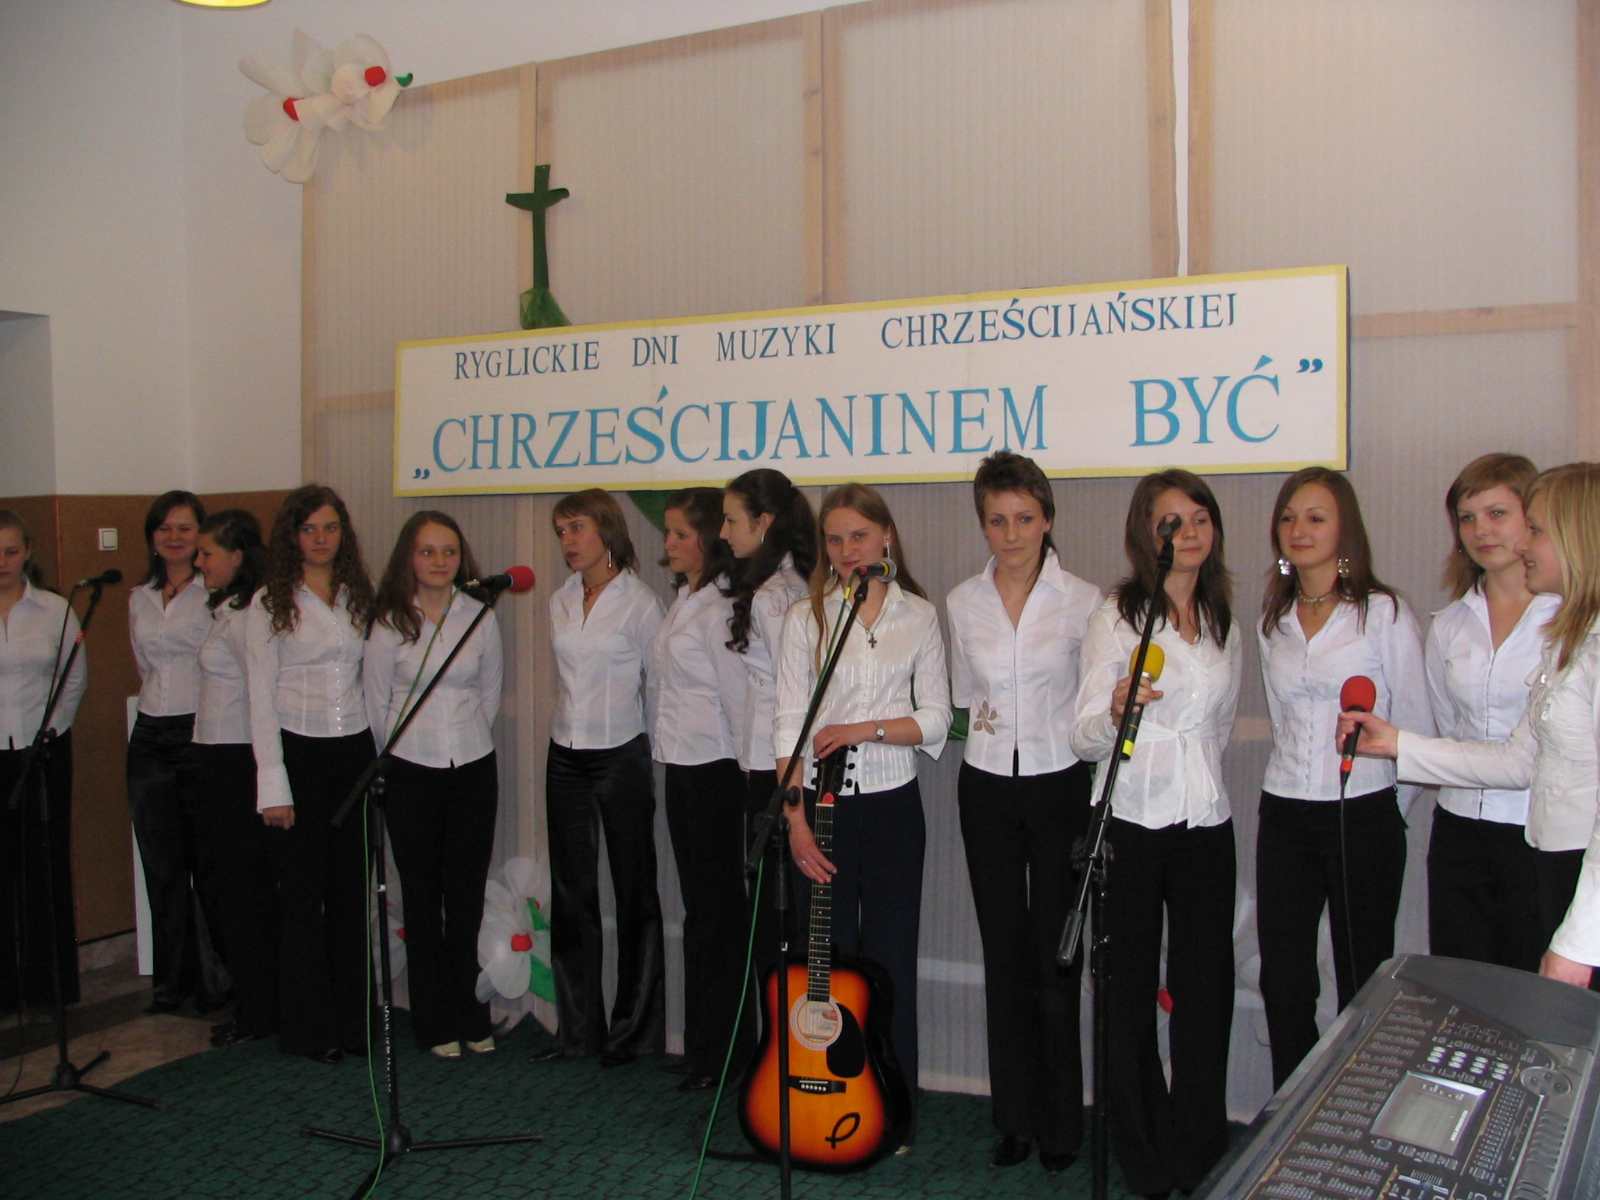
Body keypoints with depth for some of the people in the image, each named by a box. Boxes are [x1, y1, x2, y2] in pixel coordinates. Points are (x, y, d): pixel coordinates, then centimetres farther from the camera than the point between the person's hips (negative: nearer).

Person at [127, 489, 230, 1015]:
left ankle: (216, 978, 10)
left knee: (207, 862, -2)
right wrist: (160, 702, 15)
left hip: (201, 733, -6)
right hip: (151, 738, 6)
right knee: (162, 866, 9)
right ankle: (173, 978, 20)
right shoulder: (139, 599, 14)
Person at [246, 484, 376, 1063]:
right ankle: (308, 1028, 13)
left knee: (352, 890, 7)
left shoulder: (359, 598, 10)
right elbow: (261, 696, -5)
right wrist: (272, 785, -10)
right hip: (298, 753, -3)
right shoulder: (270, 603, -1)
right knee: (303, 895, 1)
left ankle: (353, 1020, 19)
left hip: (354, 750, 4)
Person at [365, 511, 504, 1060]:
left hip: (472, 768, 1)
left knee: (467, 897, 6)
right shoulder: (388, 622, -5)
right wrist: (398, 752, 9)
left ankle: (470, 1017, 20)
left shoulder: (480, 615, 0)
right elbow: (376, 701, 3)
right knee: (423, 899, 6)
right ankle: (435, 1021, 18)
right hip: (410, 773, -1)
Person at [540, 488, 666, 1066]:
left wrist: (649, 756, -1)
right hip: (566, 757, 6)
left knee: (634, 893, 4)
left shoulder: (639, 602, -8)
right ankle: (577, 1027, 20)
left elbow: (658, 683, -4)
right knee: (571, 893, 9)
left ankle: (633, 1030, 16)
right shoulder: (560, 602, 8)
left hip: (621, 756, -5)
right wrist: (575, 721, 13)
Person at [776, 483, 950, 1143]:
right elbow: (788, 724, -3)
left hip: (891, 804, 0)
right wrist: (796, 820, -10)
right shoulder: (806, 617, 2)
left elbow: (935, 720, 2)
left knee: (890, 959, 6)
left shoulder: (918, 616, 4)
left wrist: (865, 729, -13)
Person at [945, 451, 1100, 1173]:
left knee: (1055, 953, 1)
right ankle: (1015, 1116, 22)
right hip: (987, 788, 3)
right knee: (1004, 953, 9)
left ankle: (1061, 1121, 17)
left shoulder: (1082, 600, -7)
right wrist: (987, 720, 4)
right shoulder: (963, 603, 3)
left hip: (1060, 785, -3)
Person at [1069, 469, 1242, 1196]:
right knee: (1131, 993, 5)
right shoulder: (1117, 615, -4)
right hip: (1132, 827, -4)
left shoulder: (1226, 622, 11)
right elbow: (1083, 737, -9)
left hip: (1206, 827, 4)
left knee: (1205, 991, 7)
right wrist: (1117, 708, -28)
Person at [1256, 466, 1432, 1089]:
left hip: (1362, 818, -4)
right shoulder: (1273, 622, 11)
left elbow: (1416, 728, -1)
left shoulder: (1384, 613, -4)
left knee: (1363, 987, 5)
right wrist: (1292, 791, 15)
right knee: (1284, 986, 7)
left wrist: (1386, 813, 4)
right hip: (1285, 820, 4)